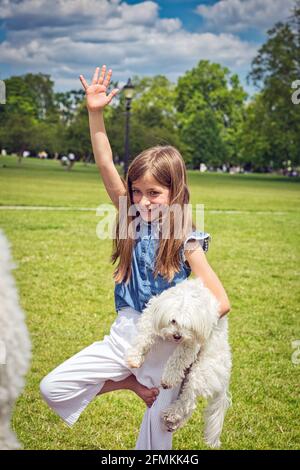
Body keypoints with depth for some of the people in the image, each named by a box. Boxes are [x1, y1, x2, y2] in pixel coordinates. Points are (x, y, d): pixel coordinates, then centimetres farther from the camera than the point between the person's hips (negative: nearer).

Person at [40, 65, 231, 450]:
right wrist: (95, 114, -19)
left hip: (167, 349, -4)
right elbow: (106, 167, -11)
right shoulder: (133, 223, -2)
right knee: (53, 389, -4)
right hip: (125, 337, 4)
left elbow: (221, 302, -14)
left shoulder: (185, 242, -12)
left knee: (157, 436, 7)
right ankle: (132, 382, 11)